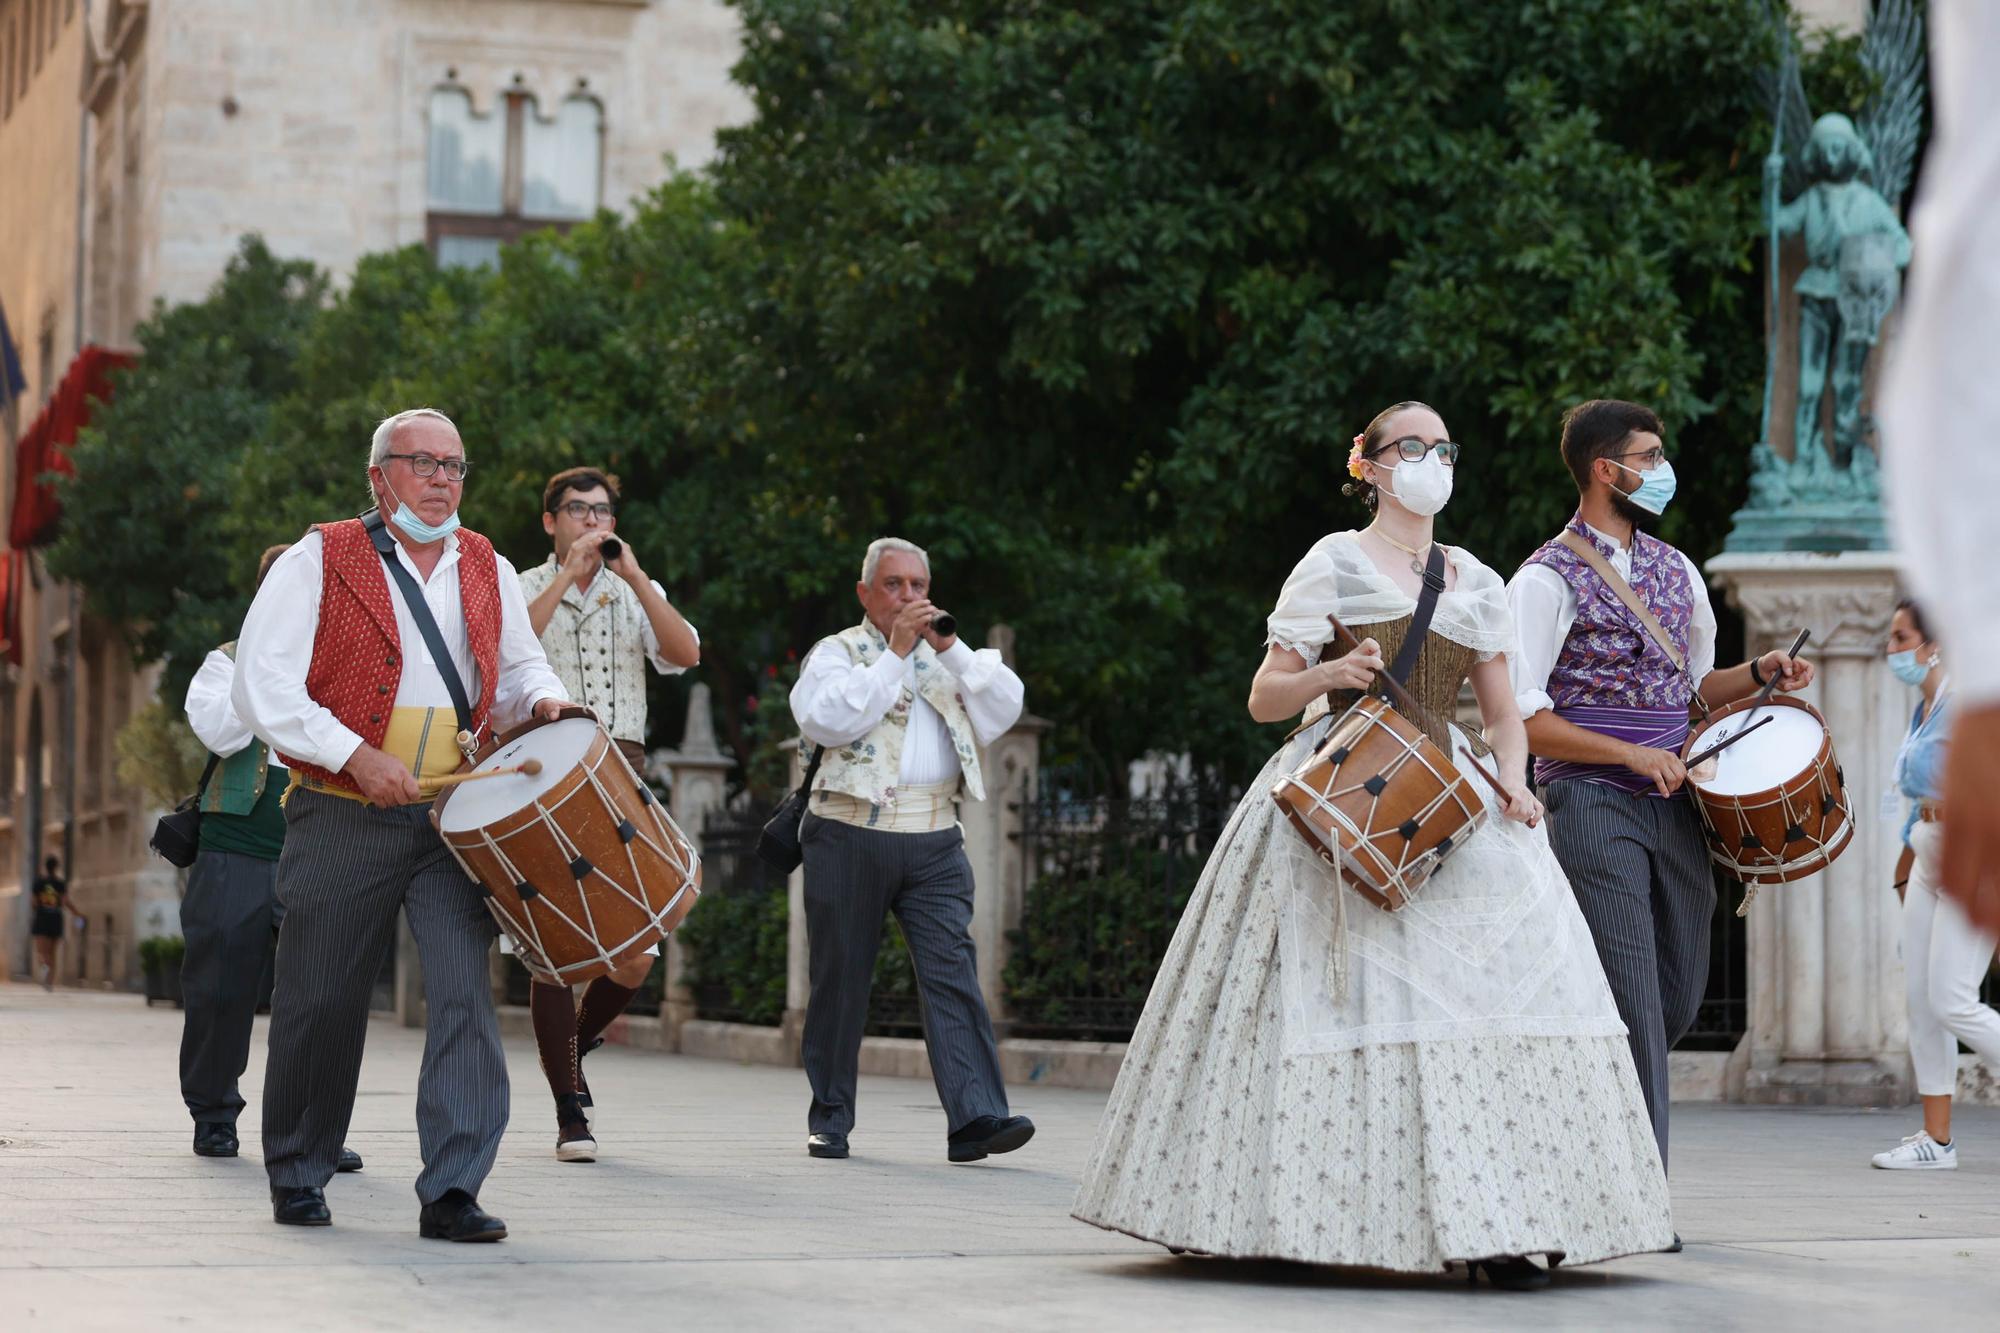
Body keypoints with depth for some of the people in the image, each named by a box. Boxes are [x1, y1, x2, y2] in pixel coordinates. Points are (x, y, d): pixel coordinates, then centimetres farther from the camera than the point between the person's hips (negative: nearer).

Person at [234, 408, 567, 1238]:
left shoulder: (488, 570, 13)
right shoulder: (319, 563, -2)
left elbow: (517, 665, 27)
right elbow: (262, 688, -9)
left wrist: (541, 701, 3)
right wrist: (357, 755, -18)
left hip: (456, 820, 3)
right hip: (342, 820, -3)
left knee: (465, 991, -11)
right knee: (321, 1003, 7)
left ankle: (452, 1192, -10)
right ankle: (297, 1178, 26)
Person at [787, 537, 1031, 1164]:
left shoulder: (950, 656, 18)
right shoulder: (837, 653, 7)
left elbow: (1005, 708, 4)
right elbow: (827, 719, -13)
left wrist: (950, 647, -4)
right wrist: (895, 654, -12)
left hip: (934, 842, 2)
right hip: (851, 836, -2)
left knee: (952, 969, -11)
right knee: (841, 977, 4)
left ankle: (975, 1117, -18)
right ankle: (830, 1117, 17)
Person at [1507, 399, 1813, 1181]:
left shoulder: (1677, 571, 16)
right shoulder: (1547, 580, -7)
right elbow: (1517, 716, -13)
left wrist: (1761, 674, 7)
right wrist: (1632, 755, -18)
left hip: (1673, 806, 7)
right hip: (1591, 806, -7)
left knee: (1678, 999, 9)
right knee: (1633, 1004, -10)